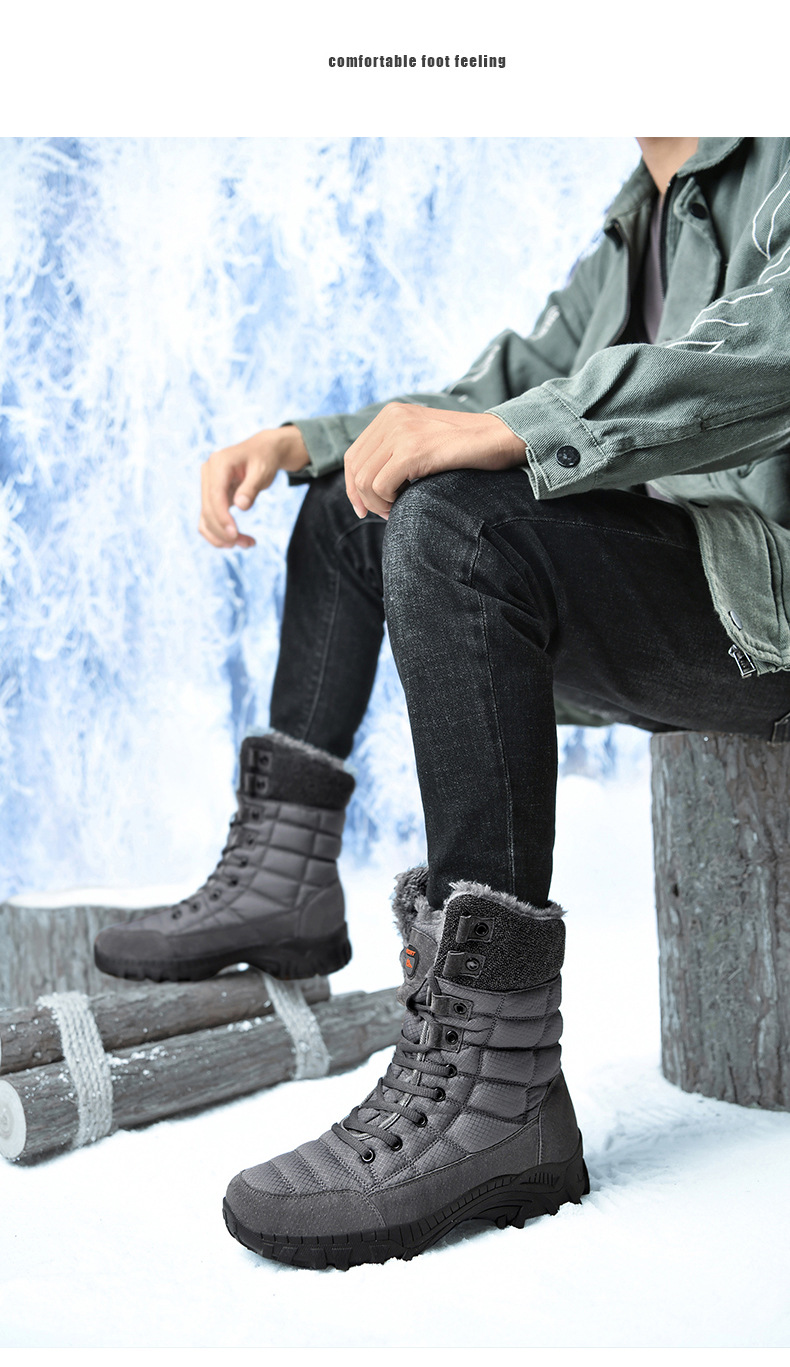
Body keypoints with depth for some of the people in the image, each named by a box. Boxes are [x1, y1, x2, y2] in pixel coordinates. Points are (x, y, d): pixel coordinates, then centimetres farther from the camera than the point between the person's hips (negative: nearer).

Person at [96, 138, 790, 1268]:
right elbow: (499, 394, 23)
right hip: (652, 589, 9)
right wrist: (300, 440, 7)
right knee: (350, 506, 15)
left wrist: (514, 427, -34)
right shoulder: (631, 233, 22)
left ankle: (496, 1082, -36)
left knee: (456, 527, -32)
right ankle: (281, 877, 7)